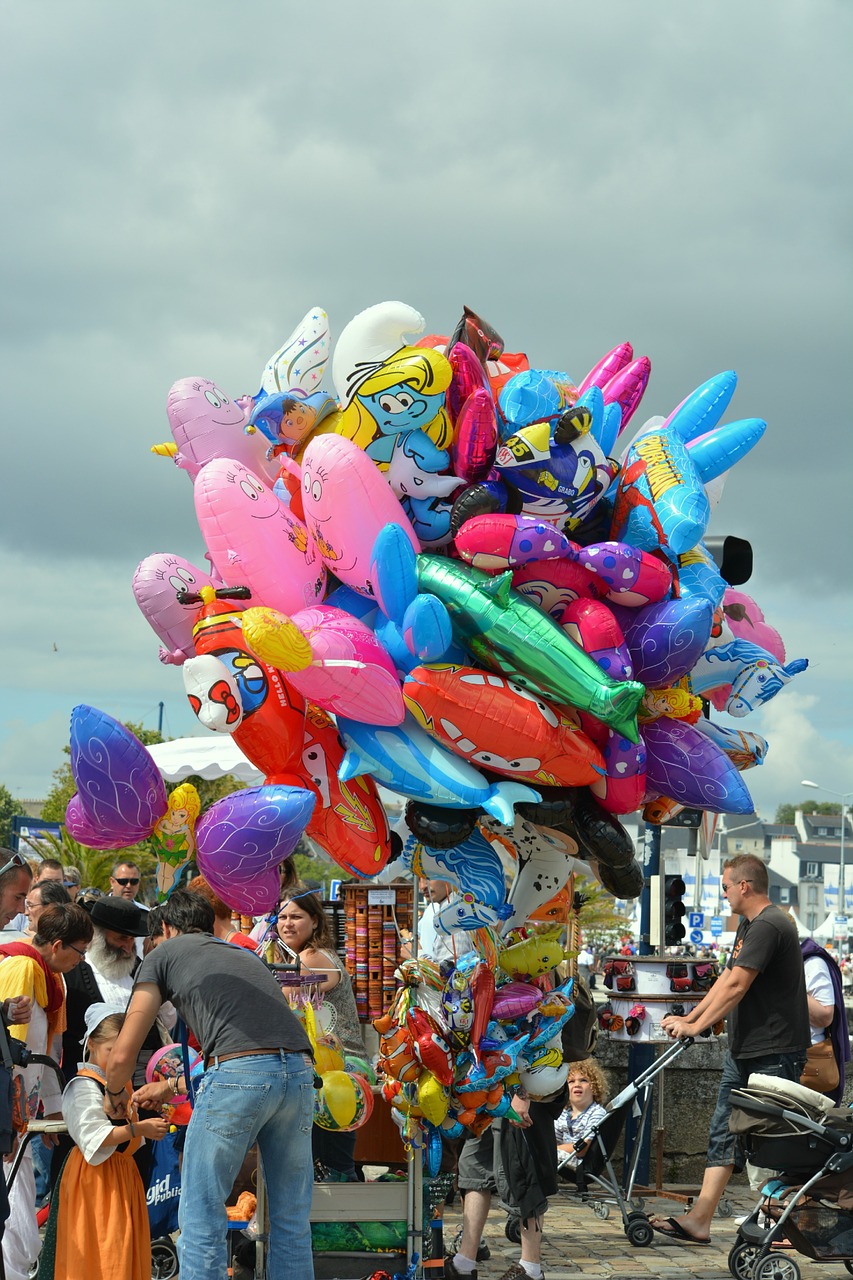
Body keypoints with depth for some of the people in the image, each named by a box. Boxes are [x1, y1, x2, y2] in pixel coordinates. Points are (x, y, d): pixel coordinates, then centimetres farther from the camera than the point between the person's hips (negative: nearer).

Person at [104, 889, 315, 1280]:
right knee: (291, 1217, 13)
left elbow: (123, 1055, 14)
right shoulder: (247, 955, 35)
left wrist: (114, 1094, 37)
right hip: (300, 1070, 5)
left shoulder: (164, 954, 19)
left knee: (202, 1215, 4)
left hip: (237, 1070, -5)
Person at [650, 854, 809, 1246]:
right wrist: (688, 1019, 14)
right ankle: (699, 1221, 7)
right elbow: (726, 979, 20)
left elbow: (736, 986, -22)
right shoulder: (747, 926, 17)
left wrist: (697, 1026, -17)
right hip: (743, 1050, 10)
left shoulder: (769, 926, -18)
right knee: (724, 1133, 7)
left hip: (774, 1054, -10)